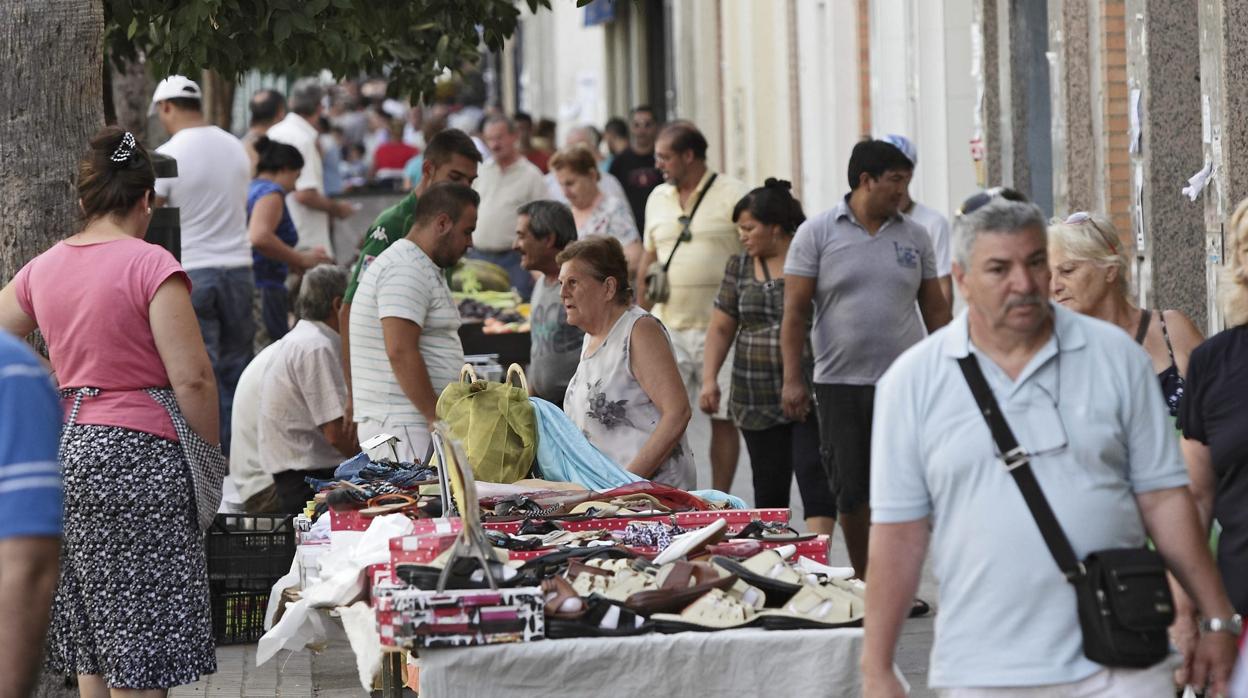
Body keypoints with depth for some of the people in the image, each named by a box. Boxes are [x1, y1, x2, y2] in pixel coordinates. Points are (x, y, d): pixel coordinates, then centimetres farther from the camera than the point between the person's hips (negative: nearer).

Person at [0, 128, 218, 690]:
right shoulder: (150, 264, -10)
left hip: (63, 449, 7)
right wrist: (212, 456, -4)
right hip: (136, 452, -7)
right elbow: (192, 379, -14)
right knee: (140, 647, -5)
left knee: (91, 657, 13)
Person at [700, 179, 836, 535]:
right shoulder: (740, 267, 11)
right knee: (769, 489, 9)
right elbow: (721, 327, 13)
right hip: (758, 399, 5)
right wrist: (709, 378, 0)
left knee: (814, 476, -14)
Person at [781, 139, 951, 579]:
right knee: (850, 492, 4)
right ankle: (864, 583, 17)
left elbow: (935, 309, 12)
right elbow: (795, 311, -1)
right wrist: (793, 380, -7)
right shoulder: (817, 233, 0)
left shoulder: (914, 237, 7)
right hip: (839, 383, -1)